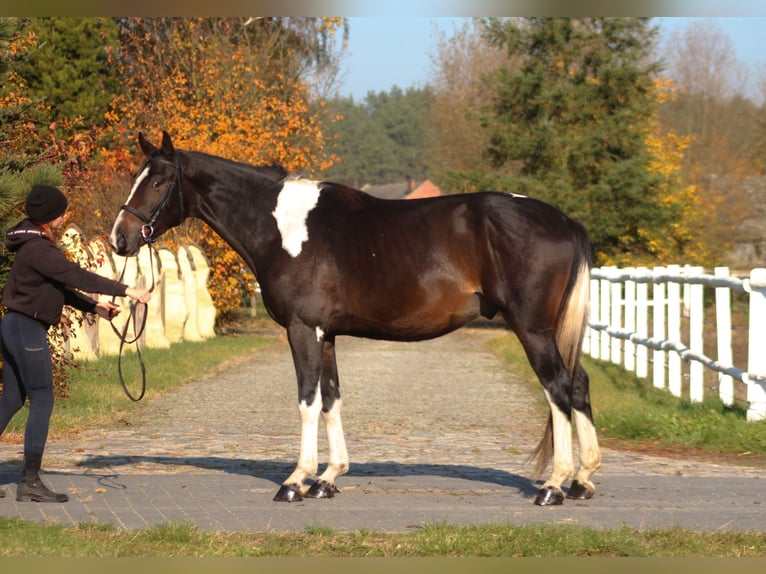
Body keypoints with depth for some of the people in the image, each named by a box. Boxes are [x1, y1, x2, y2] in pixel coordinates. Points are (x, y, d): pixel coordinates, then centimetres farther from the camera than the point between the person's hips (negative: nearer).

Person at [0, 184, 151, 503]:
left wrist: (94, 307, 15)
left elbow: (60, 286, 19)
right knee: (42, 400, -5)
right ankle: (30, 482, -3)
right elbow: (77, 276, -24)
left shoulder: (35, 244, 14)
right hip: (27, 328, -10)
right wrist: (125, 290, -23)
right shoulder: (38, 248, -19)